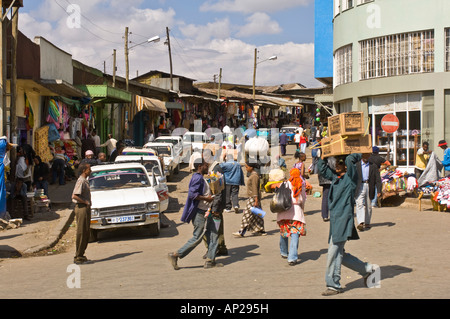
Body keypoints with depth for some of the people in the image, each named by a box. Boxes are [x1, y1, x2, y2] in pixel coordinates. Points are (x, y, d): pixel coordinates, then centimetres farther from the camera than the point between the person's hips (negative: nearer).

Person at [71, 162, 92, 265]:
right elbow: (74, 196, -25)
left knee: (86, 233, 13)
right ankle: (78, 257, -1)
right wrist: (86, 202, -17)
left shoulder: (85, 181, 15)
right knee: (81, 233, -6)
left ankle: (81, 255, 20)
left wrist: (88, 203, 10)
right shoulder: (81, 181, -16)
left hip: (86, 208, 10)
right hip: (81, 208, -10)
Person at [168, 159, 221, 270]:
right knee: (197, 238, -7)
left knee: (213, 235, 8)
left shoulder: (201, 178, 18)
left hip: (205, 213, 10)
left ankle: (210, 260, 10)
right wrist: (206, 198, -20)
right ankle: (175, 255, -2)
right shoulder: (197, 178, -15)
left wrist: (211, 211, 21)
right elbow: (192, 194, -28)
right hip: (199, 213, -10)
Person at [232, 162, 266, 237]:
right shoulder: (253, 174, 14)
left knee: (248, 214, -9)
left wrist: (256, 200, -22)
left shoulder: (254, 176, -17)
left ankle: (242, 232, -8)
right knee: (256, 215, 11)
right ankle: (261, 231, 16)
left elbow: (255, 189, -20)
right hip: (251, 197, 10)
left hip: (253, 198, -10)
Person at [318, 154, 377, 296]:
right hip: (335, 220, 8)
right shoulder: (335, 177, 15)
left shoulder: (350, 177, -5)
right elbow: (322, 169, 28)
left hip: (343, 219, -8)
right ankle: (367, 269, 25)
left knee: (334, 254, -7)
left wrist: (356, 155, 4)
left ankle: (333, 285, 2)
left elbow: (351, 158, -16)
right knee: (339, 254, 12)